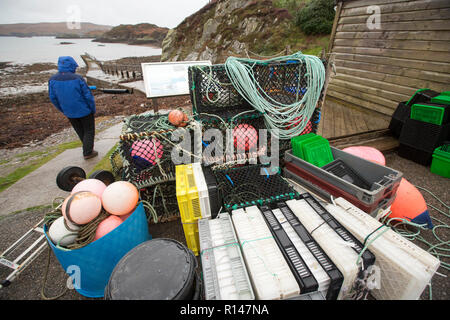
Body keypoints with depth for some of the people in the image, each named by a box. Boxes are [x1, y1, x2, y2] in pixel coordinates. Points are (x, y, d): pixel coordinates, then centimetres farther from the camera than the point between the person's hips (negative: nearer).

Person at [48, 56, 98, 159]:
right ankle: (88, 152, 11)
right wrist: (93, 109, -1)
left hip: (69, 113, 5)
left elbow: (53, 98, 3)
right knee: (89, 130, 10)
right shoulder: (77, 78, -19)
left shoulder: (52, 80, -5)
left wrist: (63, 110, 16)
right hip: (84, 111, -5)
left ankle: (87, 148, 37)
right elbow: (88, 95, -15)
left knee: (80, 131, 22)